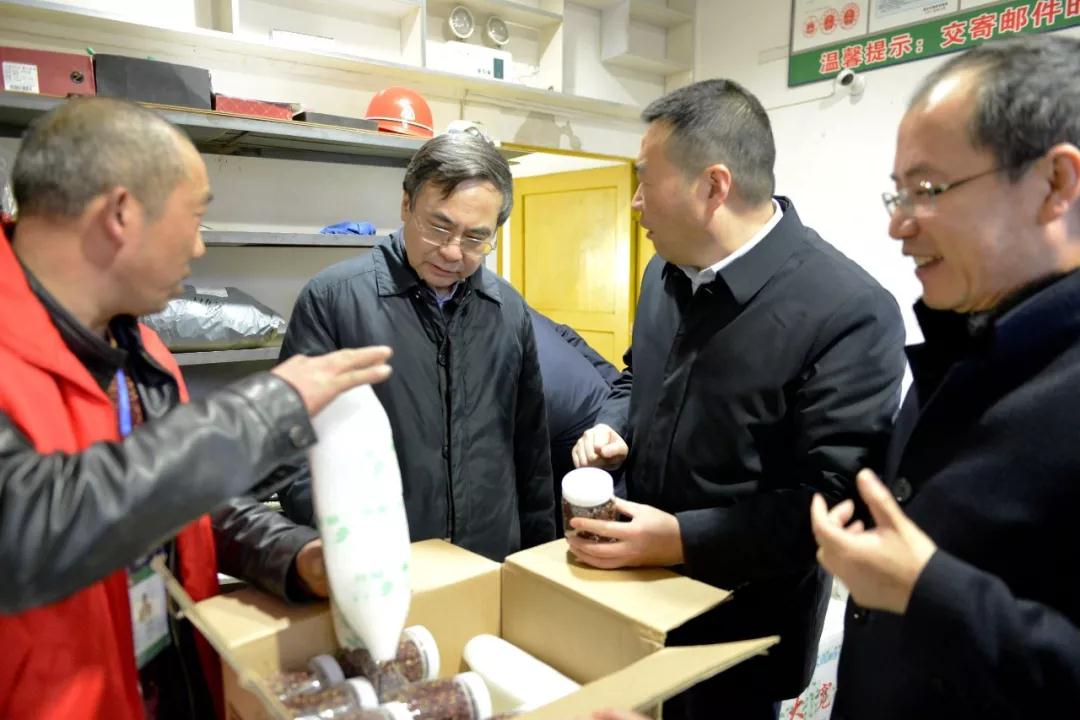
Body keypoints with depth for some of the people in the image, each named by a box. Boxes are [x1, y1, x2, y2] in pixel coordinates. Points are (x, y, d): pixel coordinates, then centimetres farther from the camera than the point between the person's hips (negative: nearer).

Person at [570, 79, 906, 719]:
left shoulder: (849, 312, -25)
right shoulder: (668, 269, -1)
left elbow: (833, 501, -24)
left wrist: (682, 540, -28)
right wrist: (613, 429, -6)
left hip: (741, 626, -6)